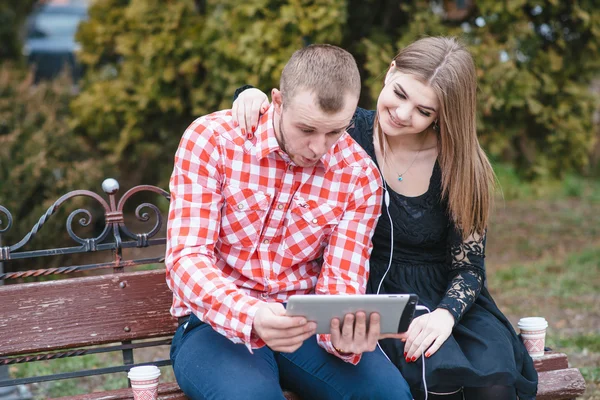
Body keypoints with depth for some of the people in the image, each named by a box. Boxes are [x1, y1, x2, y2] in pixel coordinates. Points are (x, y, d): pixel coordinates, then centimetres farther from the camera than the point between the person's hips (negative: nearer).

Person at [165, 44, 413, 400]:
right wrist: (251, 316, -38)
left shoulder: (360, 175, -4)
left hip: (303, 324, 3)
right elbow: (186, 258, -18)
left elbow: (340, 283, -6)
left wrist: (345, 336, -32)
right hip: (217, 323, -3)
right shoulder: (211, 139, -12)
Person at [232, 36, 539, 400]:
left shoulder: (462, 167, -5)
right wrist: (253, 97, -19)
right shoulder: (348, 134, -6)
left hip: (446, 297, 1)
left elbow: (468, 266, -4)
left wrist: (446, 314, -24)